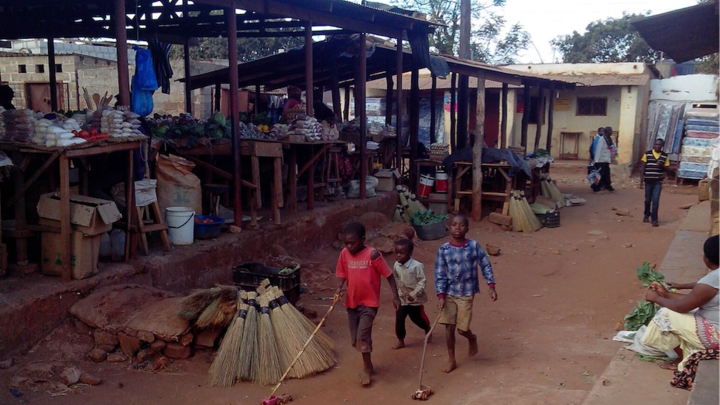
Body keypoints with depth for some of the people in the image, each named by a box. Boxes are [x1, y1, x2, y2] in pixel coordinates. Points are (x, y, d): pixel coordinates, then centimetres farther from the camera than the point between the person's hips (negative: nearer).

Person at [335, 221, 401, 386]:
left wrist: (395, 296, -12)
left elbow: (388, 275, -11)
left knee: (363, 336, -10)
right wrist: (339, 289, -16)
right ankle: (368, 364, 35)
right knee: (355, 338, 12)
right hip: (352, 302, 5)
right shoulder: (344, 254, -4)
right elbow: (342, 274, 3)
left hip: (369, 302, -5)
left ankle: (367, 369, 10)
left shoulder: (372, 254, -17)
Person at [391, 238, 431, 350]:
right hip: (401, 298, 4)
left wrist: (414, 294, -25)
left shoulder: (417, 266, -24)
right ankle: (400, 341, 15)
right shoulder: (396, 266, -8)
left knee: (418, 318, 16)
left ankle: (427, 329, 47)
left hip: (415, 298, -3)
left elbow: (422, 282, -19)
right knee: (399, 319, -1)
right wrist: (397, 293, 4)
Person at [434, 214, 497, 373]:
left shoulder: (474, 246, -8)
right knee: (449, 327, 2)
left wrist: (491, 287, -5)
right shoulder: (444, 249, -6)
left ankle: (472, 339, 36)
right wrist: (440, 295, -12)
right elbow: (440, 274, -4)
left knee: (462, 329, 0)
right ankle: (451, 360, 18)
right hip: (449, 294, 1)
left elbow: (486, 266, 0)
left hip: (466, 294, -1)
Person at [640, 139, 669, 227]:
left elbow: (666, 169, 10)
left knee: (656, 200, -8)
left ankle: (654, 220, -4)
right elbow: (643, 168, 1)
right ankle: (646, 215, 36)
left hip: (658, 181, 0)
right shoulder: (647, 154, -2)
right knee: (648, 200, 13)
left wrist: (661, 166, -13)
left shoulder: (665, 156, 2)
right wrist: (641, 181, -3)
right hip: (648, 181, 0)